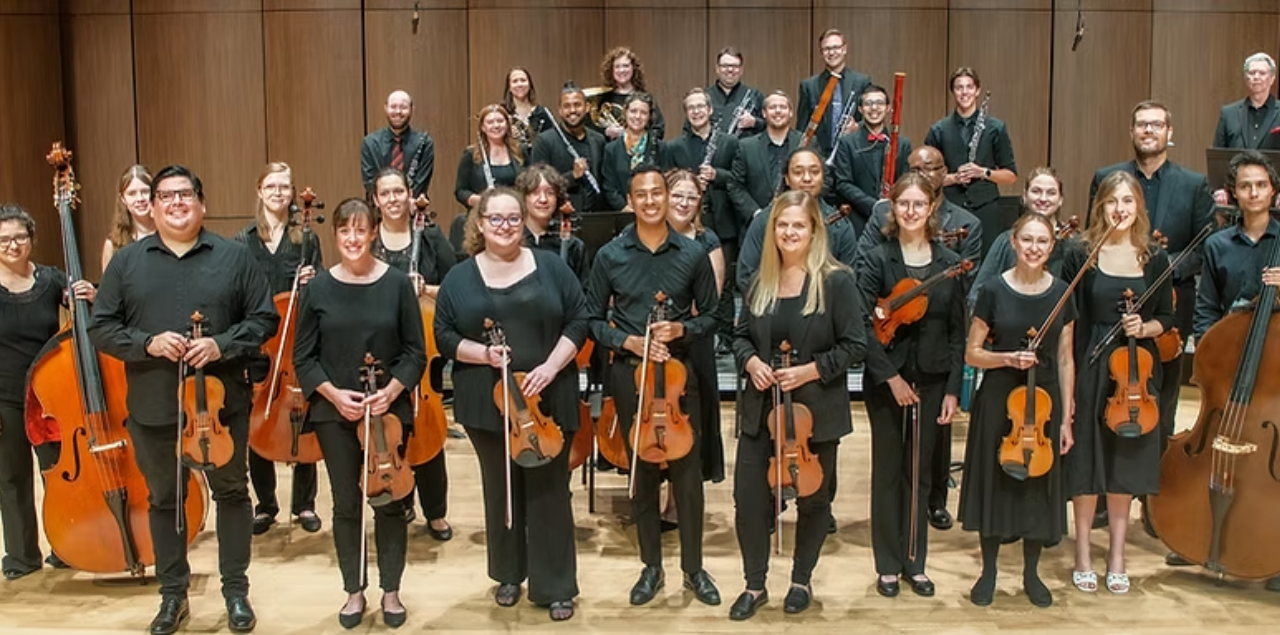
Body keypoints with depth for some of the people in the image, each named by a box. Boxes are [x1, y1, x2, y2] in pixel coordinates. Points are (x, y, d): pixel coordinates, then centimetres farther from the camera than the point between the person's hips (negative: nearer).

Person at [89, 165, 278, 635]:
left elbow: (264, 319, -2)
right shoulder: (126, 262, 2)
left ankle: (236, 590, 26)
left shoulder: (234, 256, -2)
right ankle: (173, 594, 30)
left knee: (232, 492, 10)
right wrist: (147, 343, -17)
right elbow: (101, 328, 1)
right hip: (153, 409, 1)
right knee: (163, 500, 14)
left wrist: (222, 345, -18)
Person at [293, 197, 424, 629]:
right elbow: (303, 357, 1)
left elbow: (415, 352, -1)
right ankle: (354, 591, 24)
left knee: (389, 501, 6)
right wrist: (333, 394, -12)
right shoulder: (318, 287, -1)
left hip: (389, 410, -1)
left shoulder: (397, 284, -4)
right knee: (346, 504, 9)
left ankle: (391, 591, 22)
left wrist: (391, 391, -15)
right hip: (334, 412, 1)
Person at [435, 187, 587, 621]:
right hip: (487, 403, 1)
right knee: (500, 490, 13)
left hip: (547, 399, -1)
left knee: (549, 490, 3)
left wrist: (551, 365, -13)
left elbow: (578, 320, -1)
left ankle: (555, 586, 14)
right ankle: (509, 574, 30)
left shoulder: (551, 266, 1)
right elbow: (444, 337, 2)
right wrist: (483, 354, -15)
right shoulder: (459, 278, 3)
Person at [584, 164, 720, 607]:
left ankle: (693, 568, 19)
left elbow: (710, 316, 6)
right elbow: (592, 320, 3)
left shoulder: (693, 254, -1)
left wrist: (681, 329, -13)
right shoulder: (610, 255, -2)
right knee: (641, 472, 9)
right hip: (629, 375, 0)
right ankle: (651, 567, 23)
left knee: (687, 471, 3)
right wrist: (628, 341, -12)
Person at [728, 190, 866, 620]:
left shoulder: (836, 281, -10)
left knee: (812, 499, 12)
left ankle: (802, 581, 33)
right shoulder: (761, 282, 5)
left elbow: (855, 345, -10)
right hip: (762, 408, 4)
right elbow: (741, 335, 14)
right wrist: (750, 360, -7)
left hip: (816, 410, -3)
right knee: (748, 497, 3)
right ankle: (755, 585, 22)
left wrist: (810, 370, -20)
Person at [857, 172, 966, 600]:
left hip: (932, 383, 2)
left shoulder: (949, 263, 3)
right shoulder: (877, 260, -5)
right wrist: (890, 376, -16)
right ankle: (888, 564, 18)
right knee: (887, 471, 7)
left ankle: (915, 563, 24)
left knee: (920, 472, 11)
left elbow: (957, 332, 3)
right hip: (886, 381, -2)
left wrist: (952, 389, -3)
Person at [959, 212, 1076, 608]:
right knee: (994, 482, 7)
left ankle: (1031, 573, 26)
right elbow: (972, 354, -2)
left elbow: (1065, 360, 4)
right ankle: (989, 571, 22)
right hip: (998, 401, -2)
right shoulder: (993, 291, -6)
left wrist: (1066, 419, 2)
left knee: (1039, 484, 9)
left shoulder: (1061, 294, 0)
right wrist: (1008, 358, -20)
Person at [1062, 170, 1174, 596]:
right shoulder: (1081, 256, -5)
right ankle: (1083, 555, 20)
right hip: (1089, 369, -2)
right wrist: (1068, 382, -13)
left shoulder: (1155, 259, 2)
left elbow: (1166, 318, 10)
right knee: (1086, 462, 5)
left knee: (1125, 463, 11)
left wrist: (1145, 328, -12)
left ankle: (1117, 556, 25)